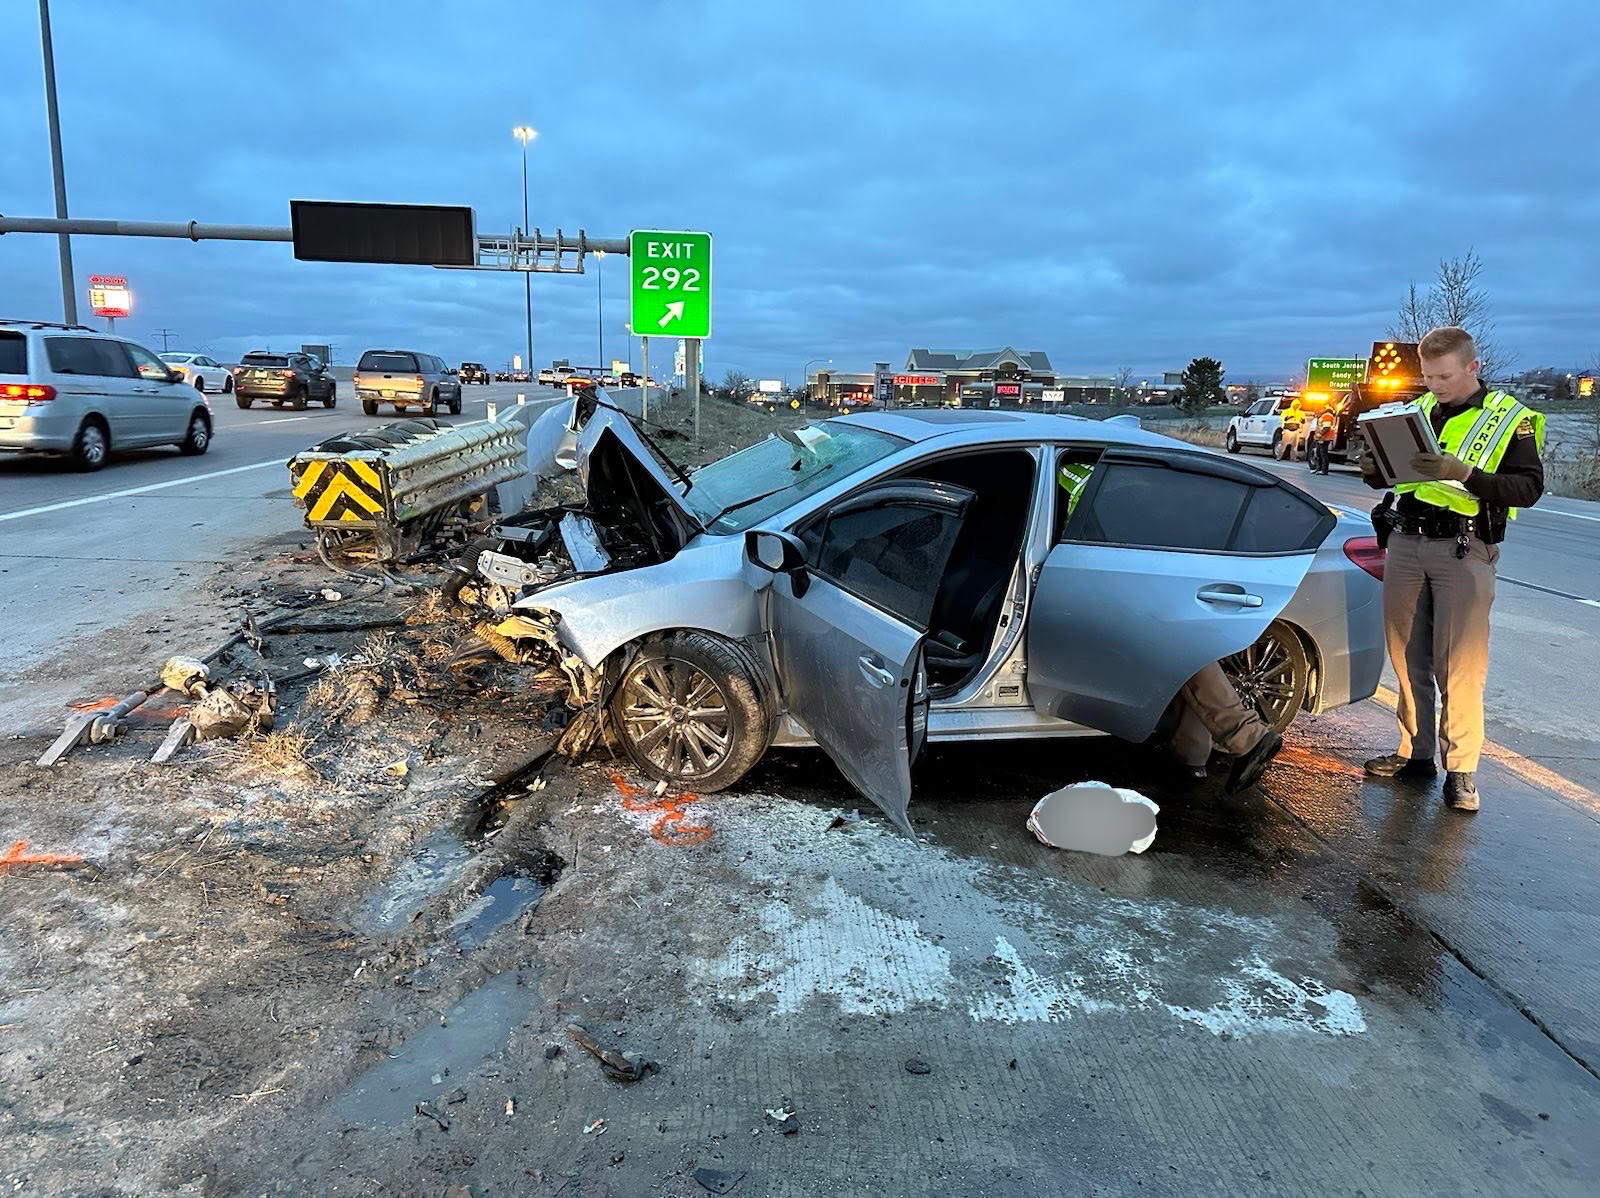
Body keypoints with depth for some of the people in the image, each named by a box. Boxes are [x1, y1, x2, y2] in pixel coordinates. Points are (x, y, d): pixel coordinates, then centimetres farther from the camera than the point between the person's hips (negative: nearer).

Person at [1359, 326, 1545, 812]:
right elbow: (1393, 472, 22)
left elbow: (1529, 487, -10)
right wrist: (1373, 469, -2)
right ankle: (1415, 752, 19)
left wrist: (1464, 473, -24)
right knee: (1408, 656, 8)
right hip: (1405, 544, 5)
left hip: (1464, 551, -5)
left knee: (1460, 665, -6)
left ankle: (1460, 770, 2)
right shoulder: (1418, 409, 13)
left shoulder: (1510, 418, -1)